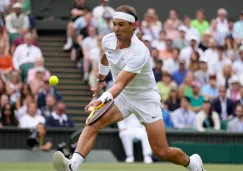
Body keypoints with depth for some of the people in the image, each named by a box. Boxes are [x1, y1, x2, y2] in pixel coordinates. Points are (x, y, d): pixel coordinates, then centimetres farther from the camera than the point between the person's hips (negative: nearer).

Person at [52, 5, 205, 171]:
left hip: (145, 99, -5)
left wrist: (103, 99, -56)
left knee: (162, 152, -4)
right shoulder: (107, 40, -11)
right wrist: (101, 78, 27)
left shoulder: (139, 53, -31)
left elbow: (120, 84, -40)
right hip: (122, 96, 5)